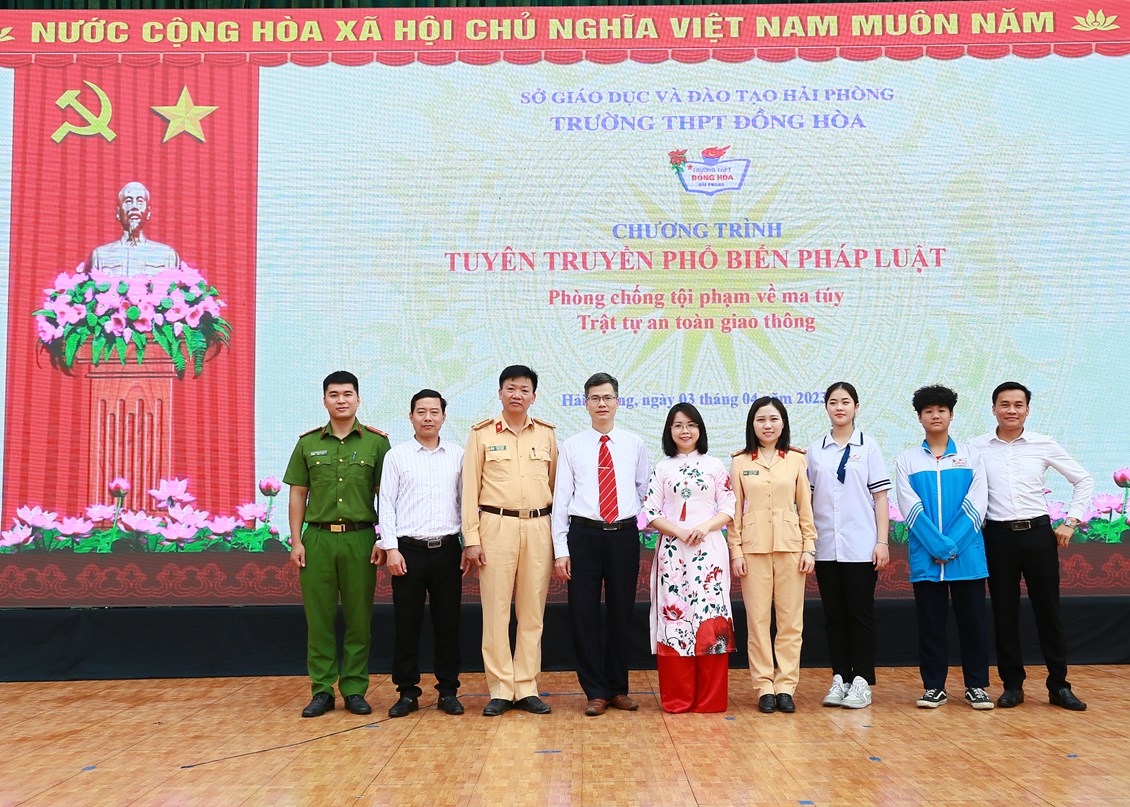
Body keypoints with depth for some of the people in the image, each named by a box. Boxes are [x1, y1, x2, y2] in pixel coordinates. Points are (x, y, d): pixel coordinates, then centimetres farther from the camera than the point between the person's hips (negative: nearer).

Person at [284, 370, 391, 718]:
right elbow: (298, 494, 10)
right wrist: (296, 541, 2)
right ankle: (322, 690, 13)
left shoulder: (376, 442, 4)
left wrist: (384, 540, -3)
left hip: (360, 538, -1)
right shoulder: (308, 443, 9)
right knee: (319, 617, 4)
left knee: (359, 618, 4)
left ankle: (354, 689, 13)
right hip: (317, 538, 1)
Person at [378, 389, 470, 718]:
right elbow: (386, 503, 2)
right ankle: (407, 693, 15)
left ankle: (448, 691, 17)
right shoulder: (396, 455, 4)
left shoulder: (457, 455, 8)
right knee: (406, 624, 4)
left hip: (447, 549, 1)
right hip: (409, 550, -1)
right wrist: (391, 548, -6)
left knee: (448, 623, 6)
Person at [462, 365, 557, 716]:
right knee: (495, 609, -1)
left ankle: (526, 688, 13)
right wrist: (471, 538, -3)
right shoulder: (482, 433, 4)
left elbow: (555, 485, 14)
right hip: (496, 525, -2)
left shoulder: (546, 433, 11)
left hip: (538, 526, 2)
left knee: (533, 610, 5)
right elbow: (470, 488, 3)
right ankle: (500, 689, 7)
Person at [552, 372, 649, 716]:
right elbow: (560, 498, 0)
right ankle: (595, 691, 13)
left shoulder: (634, 444, 7)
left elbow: (644, 489, 17)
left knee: (621, 613, 8)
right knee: (584, 613, 1)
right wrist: (560, 551, -4)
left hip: (625, 535, 1)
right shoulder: (571, 446, 3)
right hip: (584, 535, -1)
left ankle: (618, 688, 22)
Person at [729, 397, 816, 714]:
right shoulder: (740, 462, 5)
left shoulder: (796, 460, 6)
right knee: (758, 619, 1)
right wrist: (736, 551, -2)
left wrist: (809, 547, 1)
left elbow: (805, 507, 7)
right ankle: (764, 688, 9)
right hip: (753, 548, -1)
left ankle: (785, 687, 11)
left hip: (790, 545, 1)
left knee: (791, 620, 3)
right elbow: (734, 510, 4)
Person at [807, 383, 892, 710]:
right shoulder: (815, 449, 8)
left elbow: (880, 496, 0)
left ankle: (862, 681, 8)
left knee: (861, 613, 1)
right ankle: (839, 678, 15)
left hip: (860, 545, -2)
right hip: (825, 546, 3)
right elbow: (808, 498, 10)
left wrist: (882, 541, -6)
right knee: (834, 615, 7)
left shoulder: (868, 446, 3)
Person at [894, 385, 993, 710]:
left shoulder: (970, 455, 7)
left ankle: (976, 685, 17)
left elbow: (976, 505, -2)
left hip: (967, 553, 0)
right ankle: (934, 686, 15)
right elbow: (911, 508, -4)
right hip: (925, 556, 0)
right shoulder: (907, 459, 6)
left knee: (972, 620, 5)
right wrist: (938, 546, -14)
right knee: (930, 622, 5)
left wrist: (953, 545, -12)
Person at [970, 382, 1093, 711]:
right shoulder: (977, 447, 0)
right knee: (1004, 612, 5)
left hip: (1038, 533, 0)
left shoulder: (1044, 445, 2)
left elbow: (1084, 480, 10)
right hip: (998, 536, 0)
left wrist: (1071, 522, 4)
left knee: (1048, 610, 4)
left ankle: (1059, 685, 16)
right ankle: (1012, 685, 16)